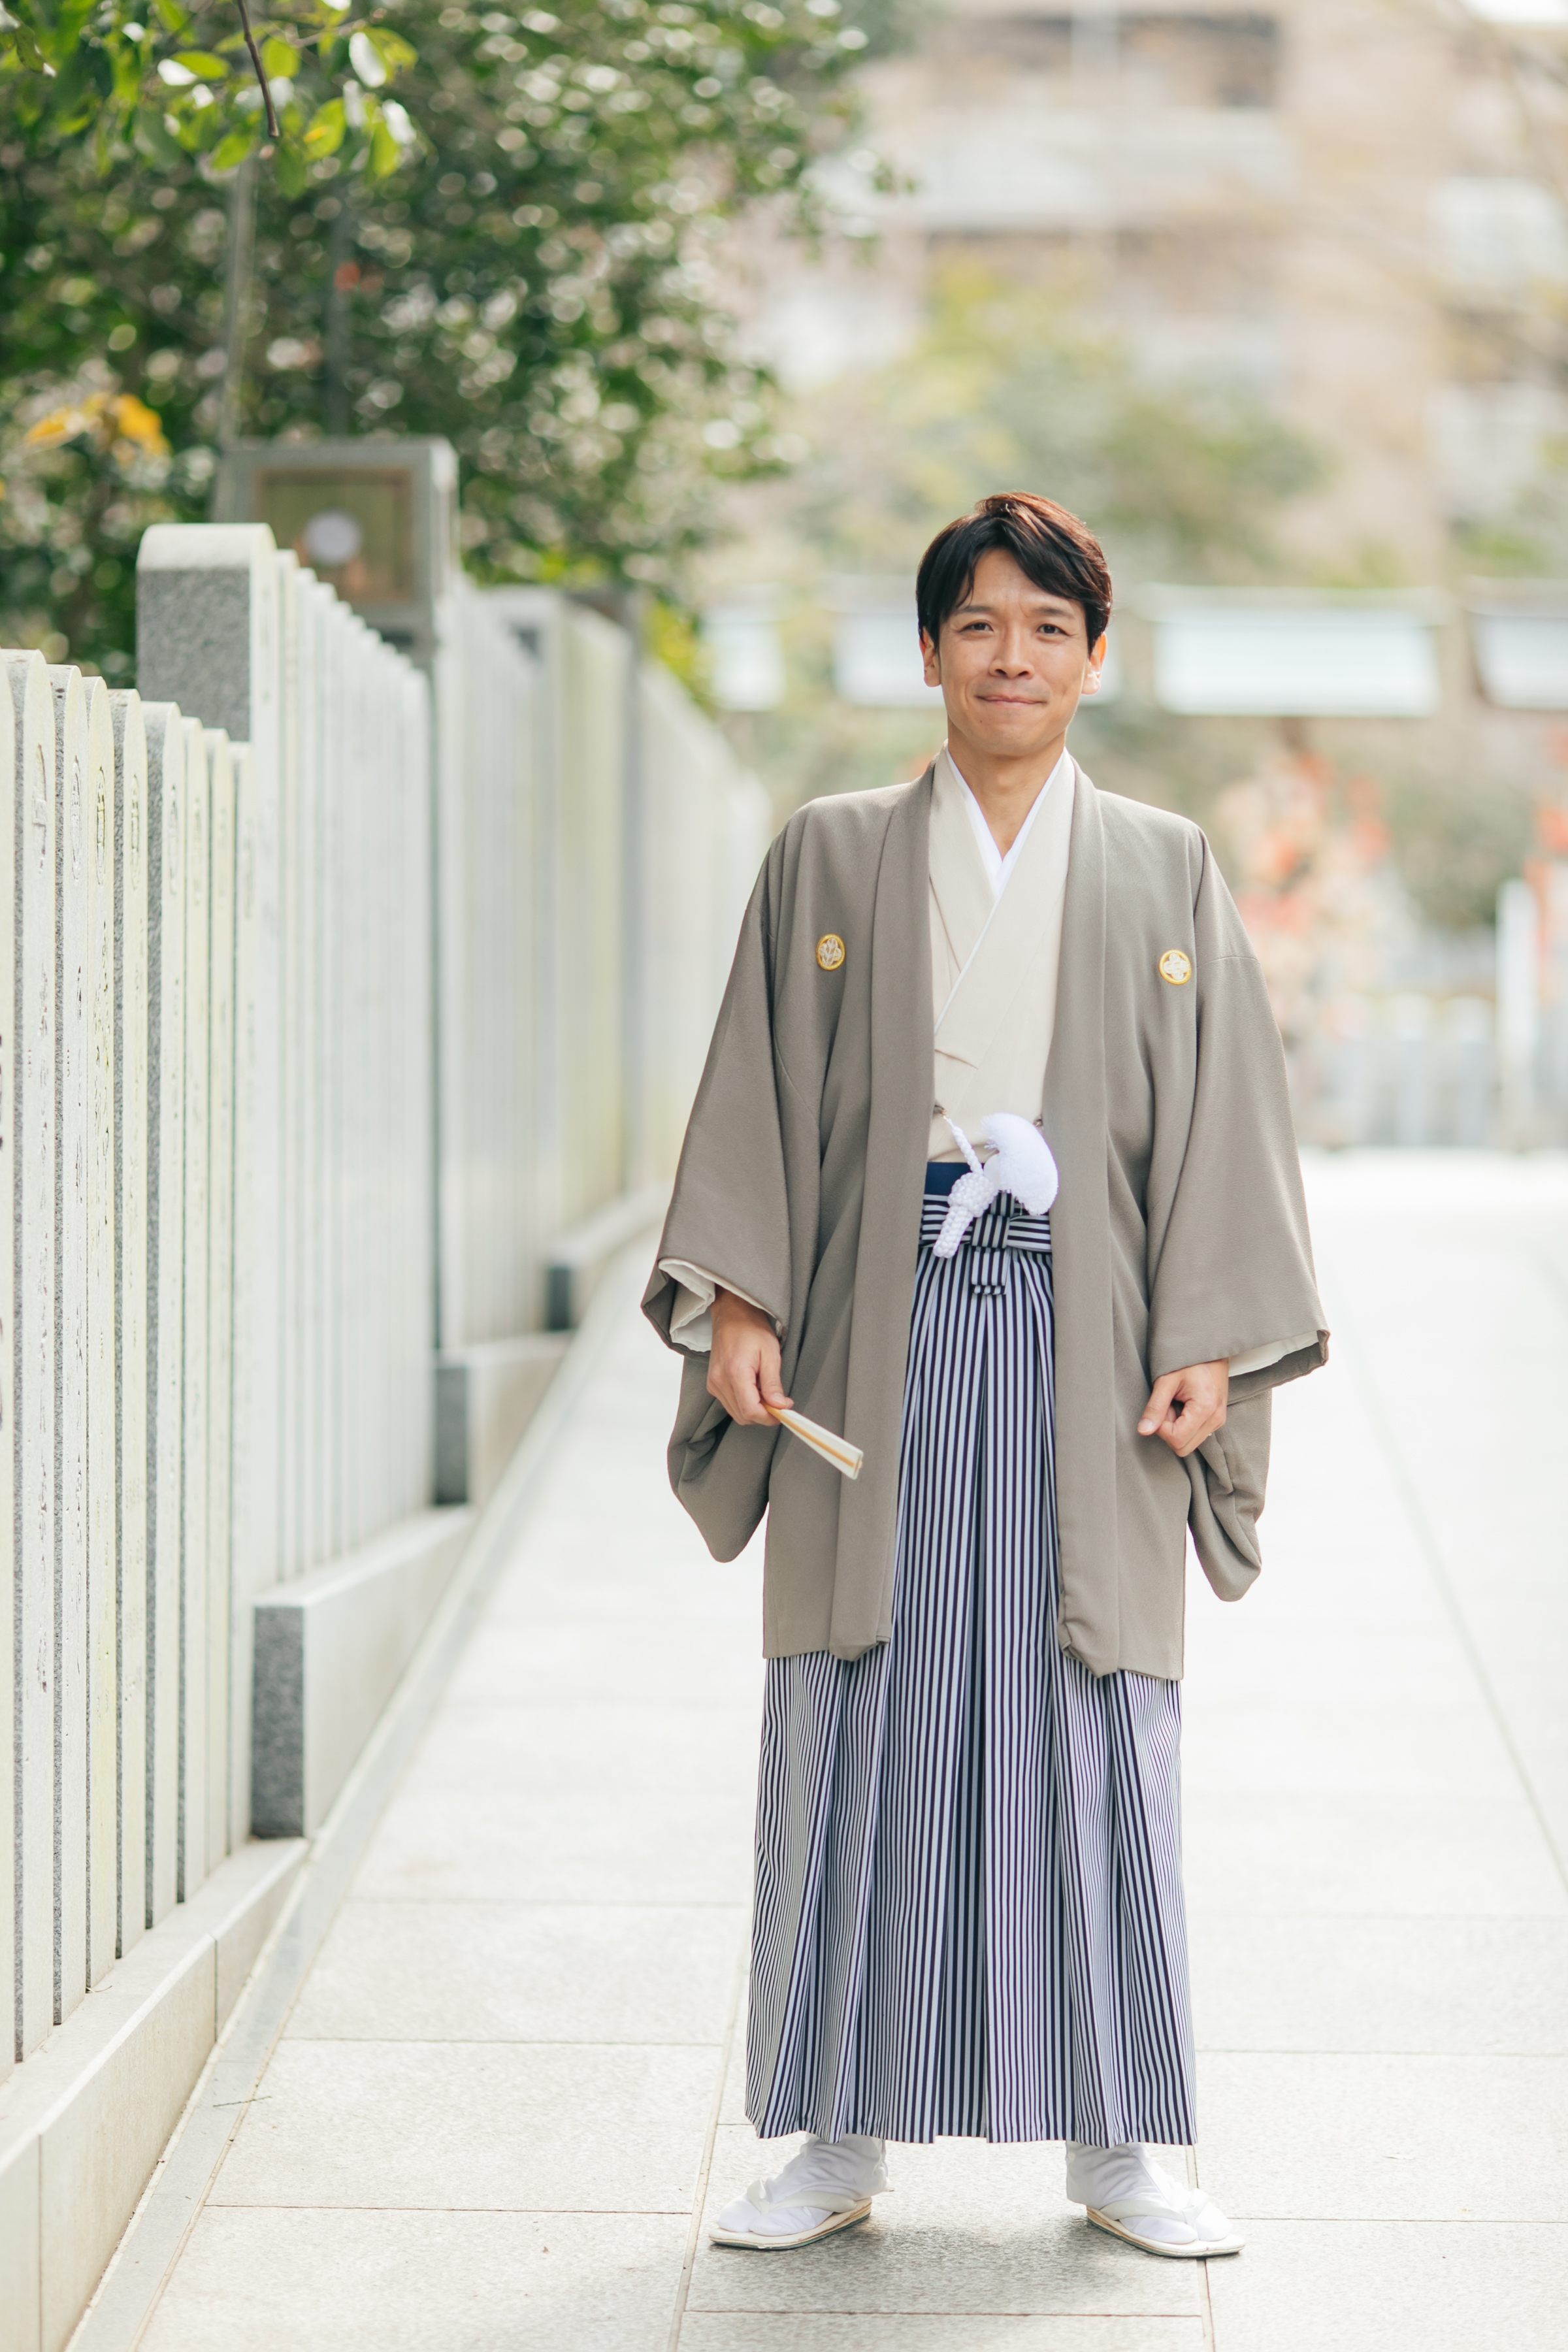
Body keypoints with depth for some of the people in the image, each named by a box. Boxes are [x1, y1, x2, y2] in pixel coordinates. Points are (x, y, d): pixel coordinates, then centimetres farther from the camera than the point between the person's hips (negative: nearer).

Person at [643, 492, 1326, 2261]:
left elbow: (1220, 1119, 6)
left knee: (1094, 1736, 2)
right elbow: (760, 1097, 6)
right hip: (880, 1333, 0)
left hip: (1085, 1338, 0)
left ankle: (1113, 2143, 13)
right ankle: (844, 2137, 11)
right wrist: (739, 1301, -6)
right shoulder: (828, 860, 9)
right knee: (864, 1727, 1)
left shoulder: (1165, 873, 9)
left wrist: (1211, 1344, -4)